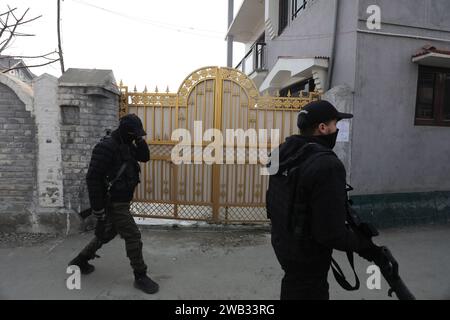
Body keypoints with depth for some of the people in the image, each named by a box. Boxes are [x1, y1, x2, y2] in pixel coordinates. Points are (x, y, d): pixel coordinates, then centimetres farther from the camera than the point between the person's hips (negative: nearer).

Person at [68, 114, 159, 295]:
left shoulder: (127, 145, 6)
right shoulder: (107, 147, -23)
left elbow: (144, 157, 11)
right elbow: (93, 178, -24)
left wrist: (140, 140, -6)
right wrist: (98, 209, -23)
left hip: (121, 202, 10)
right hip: (113, 203, -10)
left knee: (108, 234, 24)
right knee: (133, 237, -6)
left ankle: (80, 261, 41)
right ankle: (140, 277, 9)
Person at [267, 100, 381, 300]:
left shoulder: (284, 152, -2)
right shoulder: (327, 165, -28)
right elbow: (331, 233, -27)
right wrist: (363, 244, -11)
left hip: (283, 243, 8)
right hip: (307, 255, -7)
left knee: (293, 289, 28)